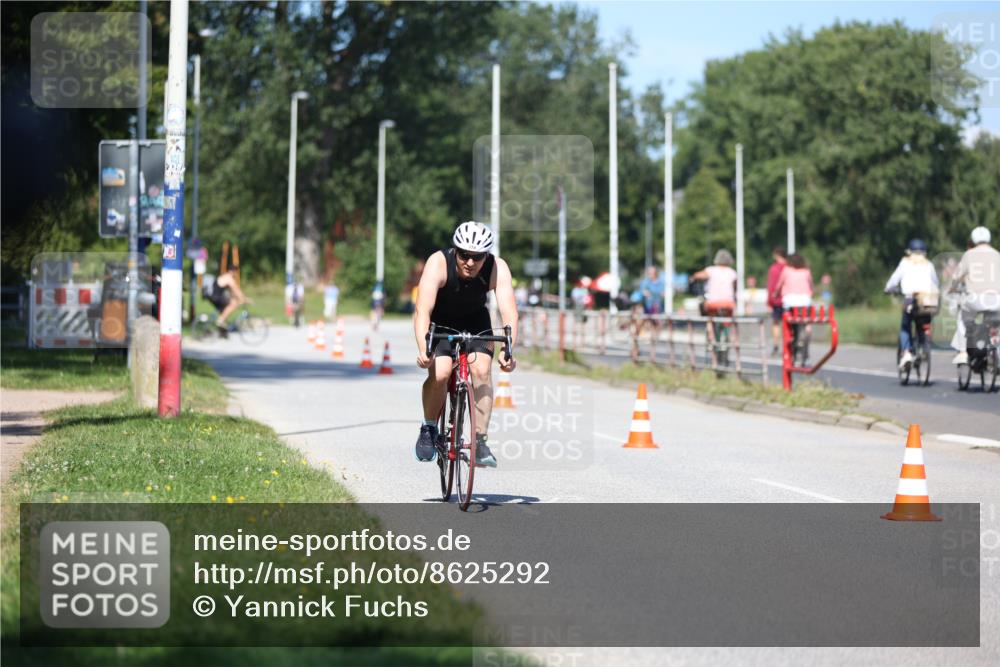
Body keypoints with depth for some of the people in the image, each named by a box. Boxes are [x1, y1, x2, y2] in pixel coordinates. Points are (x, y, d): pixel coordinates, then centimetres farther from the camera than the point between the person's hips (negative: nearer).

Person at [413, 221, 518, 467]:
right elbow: (423, 310, -40)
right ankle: (429, 428, 1)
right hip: (439, 321, -2)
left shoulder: (498, 269, -27)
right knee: (439, 373, -23)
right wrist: (423, 349, -54)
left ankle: (480, 441, -12)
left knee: (481, 370, -21)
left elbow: (509, 313, -35)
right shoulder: (438, 264, -32)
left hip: (475, 321, 2)